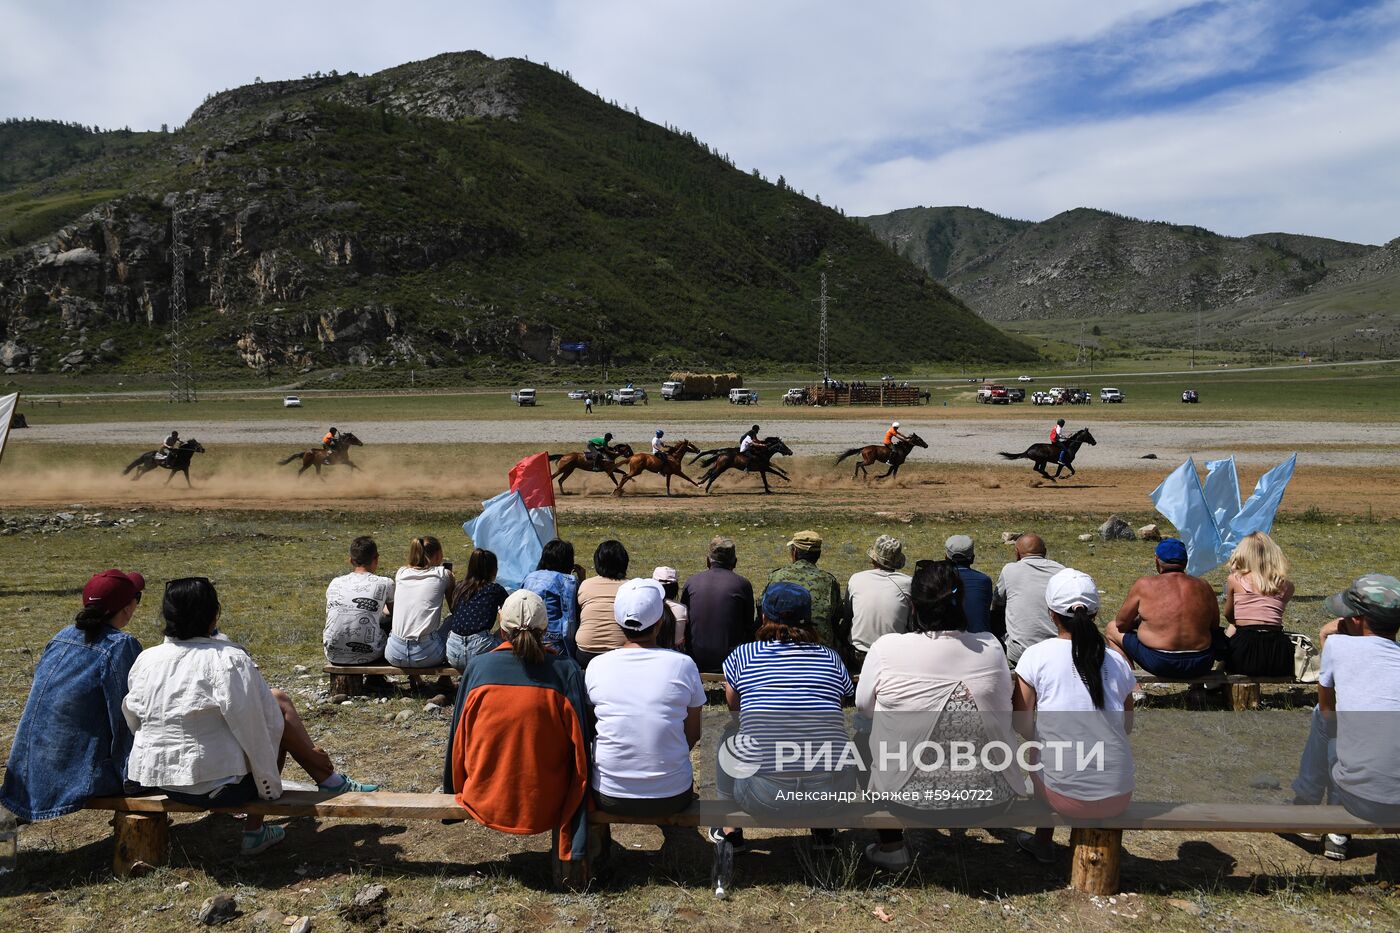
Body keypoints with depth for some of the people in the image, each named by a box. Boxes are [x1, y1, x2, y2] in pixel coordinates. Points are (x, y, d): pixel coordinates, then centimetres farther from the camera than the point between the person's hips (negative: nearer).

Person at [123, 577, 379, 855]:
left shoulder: (145, 660, -2)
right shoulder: (229, 661, -20)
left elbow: (132, 720, 11)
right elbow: (254, 731, -16)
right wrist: (271, 788, -2)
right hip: (217, 785, -7)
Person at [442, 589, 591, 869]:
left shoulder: (477, 667, -11)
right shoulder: (566, 670, -14)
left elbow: (459, 738, 0)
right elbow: (580, 740, -9)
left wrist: (453, 791, 19)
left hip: (484, 802, 2)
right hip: (547, 806, -2)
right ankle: (565, 851, 33)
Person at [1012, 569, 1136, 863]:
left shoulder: (1036, 656, -10)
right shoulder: (1117, 661, 0)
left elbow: (1024, 727, -6)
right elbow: (1127, 727, 10)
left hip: (1065, 797, -3)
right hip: (1119, 798, 3)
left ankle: (1043, 842, 37)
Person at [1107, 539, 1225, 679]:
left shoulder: (1144, 585, -5)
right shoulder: (1203, 586, 5)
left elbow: (1121, 623, 3)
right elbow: (1215, 626, 15)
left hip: (1161, 665, -4)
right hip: (1202, 665, 5)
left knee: (1111, 629, 18)